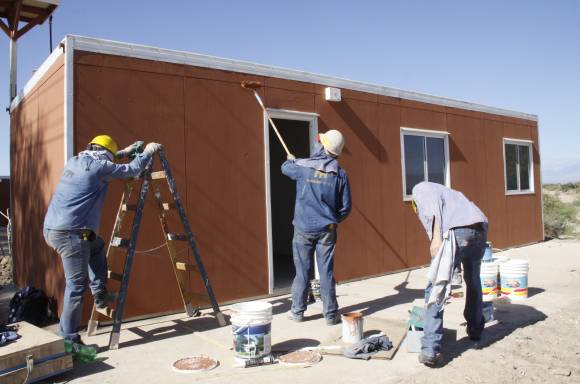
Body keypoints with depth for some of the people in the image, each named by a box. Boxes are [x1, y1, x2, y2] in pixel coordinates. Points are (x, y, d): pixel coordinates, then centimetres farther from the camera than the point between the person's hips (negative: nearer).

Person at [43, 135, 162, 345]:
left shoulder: (74, 161, 15)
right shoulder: (100, 167, -8)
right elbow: (131, 170, 1)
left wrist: (125, 152, 39)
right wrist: (146, 152, 16)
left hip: (51, 228, 9)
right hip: (70, 233, -9)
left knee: (96, 245, 30)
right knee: (76, 285, -3)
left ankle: (100, 293, 27)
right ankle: (69, 340, 2)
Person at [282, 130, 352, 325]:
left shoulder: (302, 166, -6)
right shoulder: (340, 174, -3)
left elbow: (285, 168, 17)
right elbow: (346, 207, 1)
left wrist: (290, 159, 39)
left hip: (304, 229, 0)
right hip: (327, 229, 1)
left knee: (302, 271, 8)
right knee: (326, 272, 6)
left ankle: (297, 311, 18)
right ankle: (330, 314, 13)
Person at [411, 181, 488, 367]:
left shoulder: (420, 189, 22)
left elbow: (435, 204, -4)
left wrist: (436, 236, -14)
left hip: (457, 232, -7)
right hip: (480, 231, 7)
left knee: (435, 288, -2)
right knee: (473, 281, 30)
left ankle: (430, 349, -6)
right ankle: (475, 330, 44)